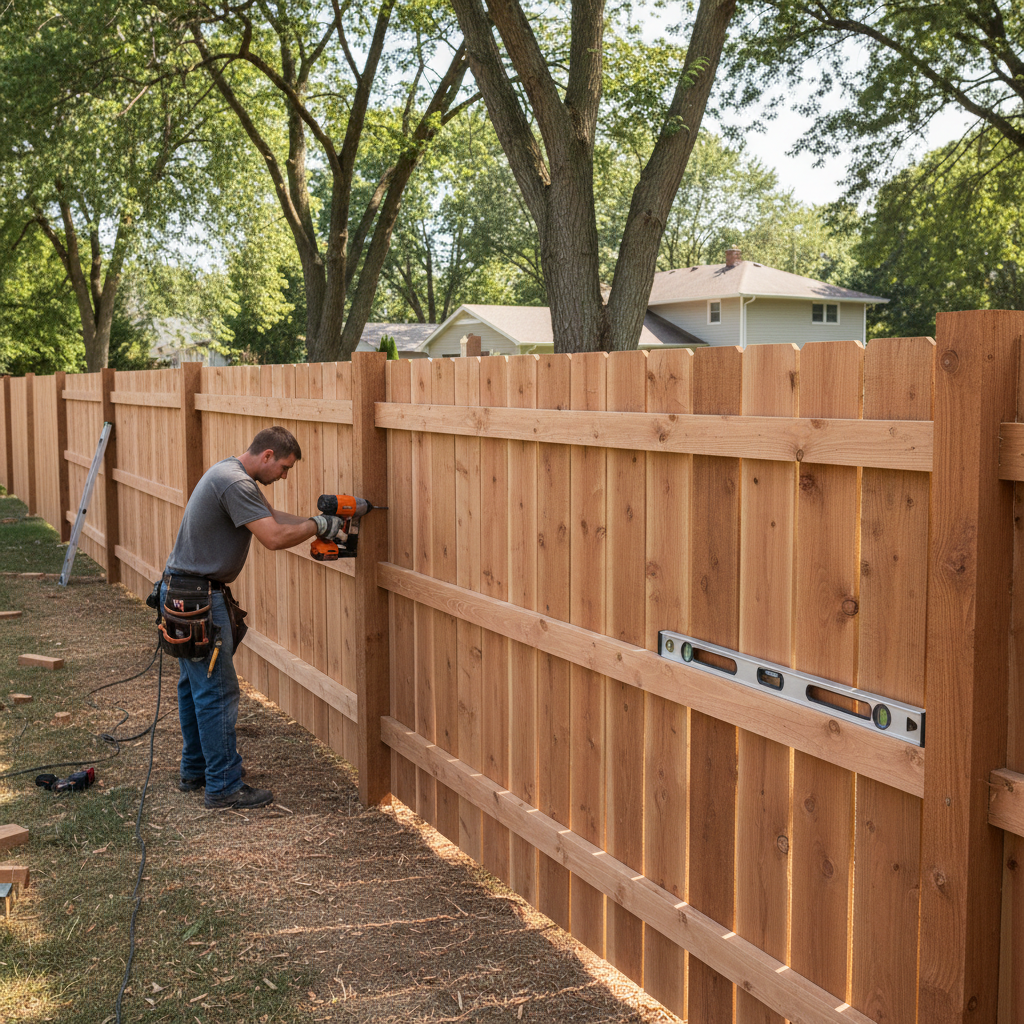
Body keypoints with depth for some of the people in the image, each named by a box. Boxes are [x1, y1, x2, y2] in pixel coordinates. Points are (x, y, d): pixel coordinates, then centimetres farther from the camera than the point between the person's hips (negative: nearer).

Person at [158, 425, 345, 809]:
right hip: (197, 597, -11)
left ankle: (195, 771, 30)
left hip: (183, 591, 11)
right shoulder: (235, 483, -21)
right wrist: (317, 525, -11)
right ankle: (224, 786, 1)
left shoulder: (233, 474, 13)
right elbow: (274, 538, -25)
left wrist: (317, 524, 8)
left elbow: (271, 517, 19)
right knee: (218, 691, -5)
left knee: (195, 685, 18)